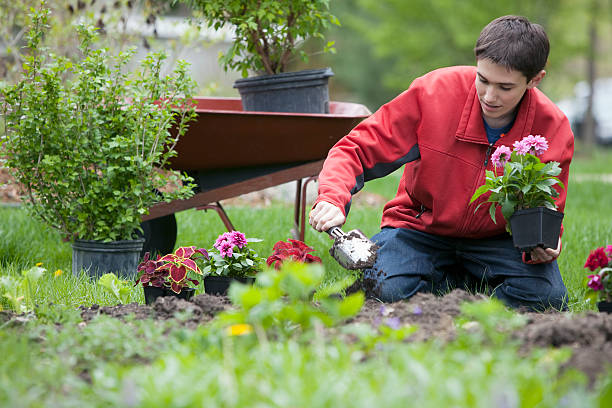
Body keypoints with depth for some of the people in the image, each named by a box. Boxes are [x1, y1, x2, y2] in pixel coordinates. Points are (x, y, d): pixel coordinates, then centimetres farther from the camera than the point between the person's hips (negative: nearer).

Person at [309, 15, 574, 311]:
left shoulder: (554, 130, -15)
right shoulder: (435, 91, -20)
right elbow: (355, 150, -14)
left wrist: (543, 246, -26)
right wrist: (333, 199, -35)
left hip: (494, 239, 1)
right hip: (420, 228, 0)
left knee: (549, 297, -27)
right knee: (386, 291, -31)